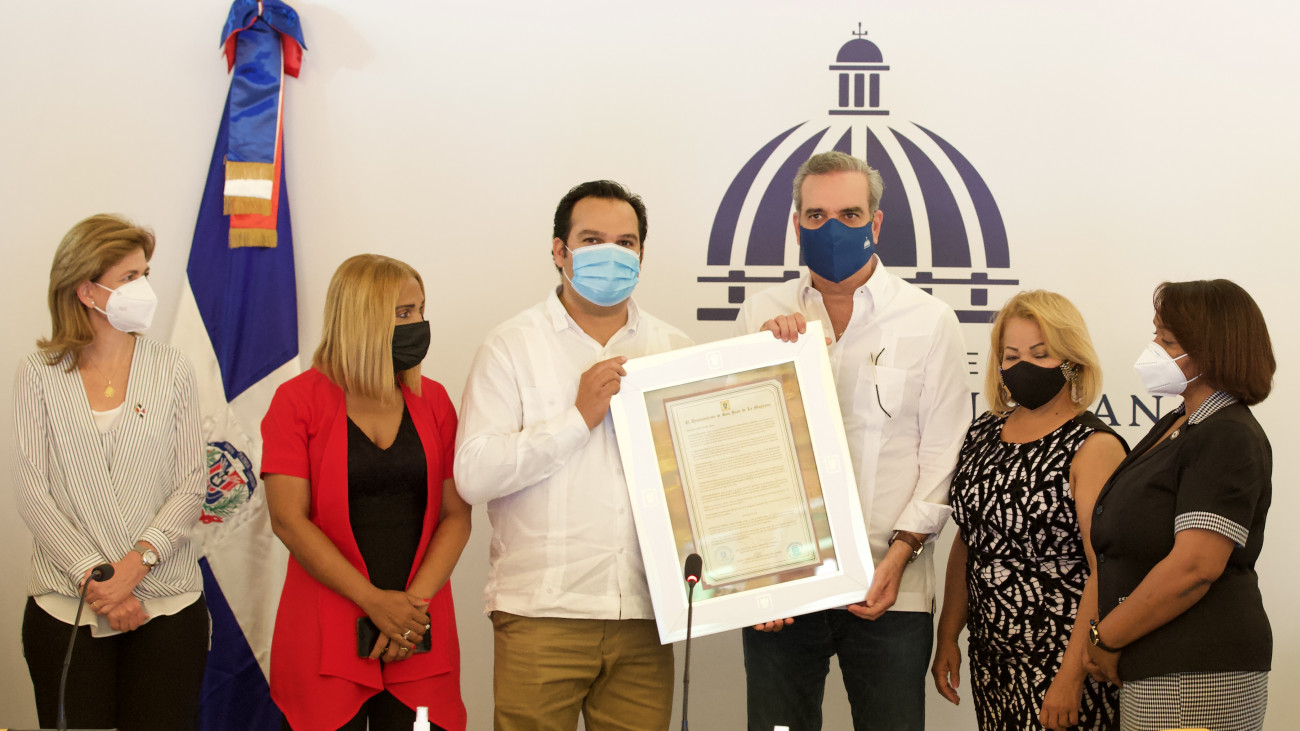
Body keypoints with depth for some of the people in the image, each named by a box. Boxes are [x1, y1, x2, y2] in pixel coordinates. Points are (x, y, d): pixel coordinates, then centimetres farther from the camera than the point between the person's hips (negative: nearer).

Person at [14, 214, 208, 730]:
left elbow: (192, 486, 1)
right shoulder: (39, 376, 3)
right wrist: (94, 578, -13)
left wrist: (138, 561, -13)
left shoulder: (171, 369, 6)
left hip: (167, 604, 1)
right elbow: (32, 494, -3)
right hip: (66, 606, -1)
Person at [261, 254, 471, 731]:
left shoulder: (432, 401, 9)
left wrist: (416, 601, -10)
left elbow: (456, 514, 5)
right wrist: (374, 602, -14)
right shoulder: (297, 401, -2)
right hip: (324, 641, -3)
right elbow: (289, 519, -9)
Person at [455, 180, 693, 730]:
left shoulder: (673, 348, 14)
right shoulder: (514, 345, 3)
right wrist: (580, 416, -11)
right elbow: (473, 475, -8)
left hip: (644, 617, 3)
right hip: (541, 615, -3)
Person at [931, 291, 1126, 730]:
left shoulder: (1093, 447, -11)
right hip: (991, 658, 6)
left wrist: (1071, 677, -21)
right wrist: (947, 637, 9)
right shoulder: (983, 434, 9)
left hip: (1062, 661, -6)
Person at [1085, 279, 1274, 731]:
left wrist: (1106, 640, -14)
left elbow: (1194, 567, -23)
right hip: (1155, 671, 9)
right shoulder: (1175, 426, 16)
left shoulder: (1229, 439, -14)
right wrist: (1108, 641, 8)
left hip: (1197, 678, -9)